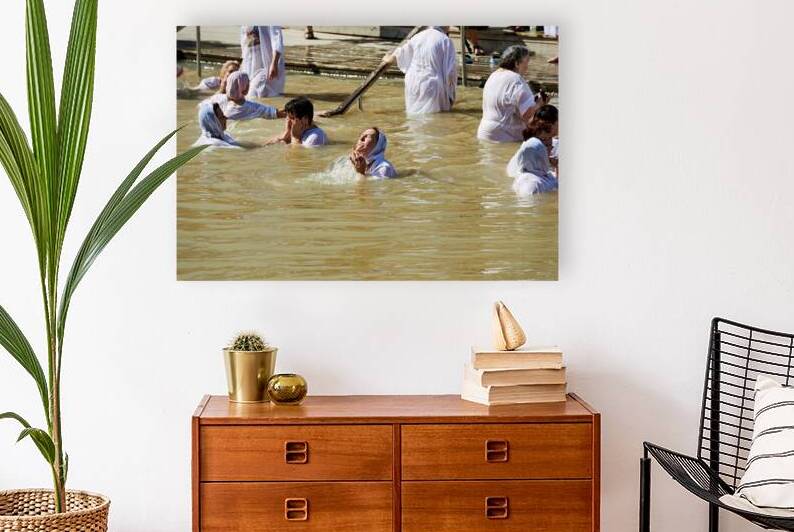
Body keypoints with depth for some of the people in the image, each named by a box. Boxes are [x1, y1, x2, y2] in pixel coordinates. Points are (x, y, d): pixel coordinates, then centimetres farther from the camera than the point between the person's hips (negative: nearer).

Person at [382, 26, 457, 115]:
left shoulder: (418, 36, 6)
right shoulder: (446, 41, -8)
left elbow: (401, 52, 21)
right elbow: (451, 69, -10)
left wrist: (388, 59, 42)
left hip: (413, 83, 6)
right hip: (433, 86, -5)